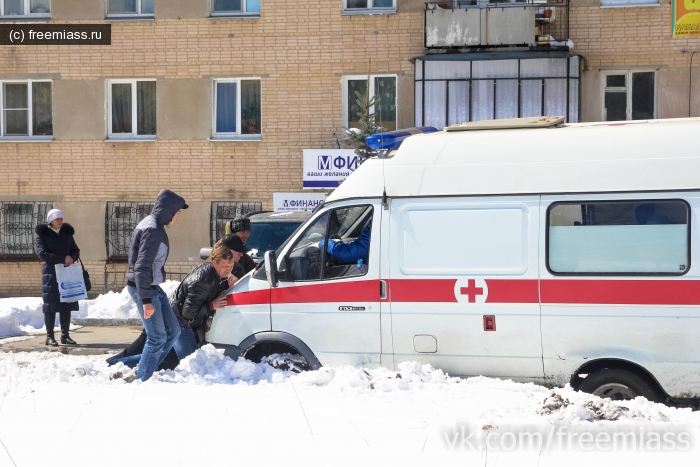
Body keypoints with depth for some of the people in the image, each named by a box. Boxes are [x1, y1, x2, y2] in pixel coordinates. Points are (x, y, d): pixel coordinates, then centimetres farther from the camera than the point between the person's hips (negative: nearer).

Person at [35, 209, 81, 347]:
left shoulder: (67, 233, 12)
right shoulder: (42, 234, -2)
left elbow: (76, 251, 11)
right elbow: (42, 254, -13)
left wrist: (71, 259, -12)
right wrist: (63, 259, -19)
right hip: (51, 272, -4)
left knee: (67, 304, 4)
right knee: (51, 305, -4)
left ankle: (65, 335, 11)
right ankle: (50, 336, 0)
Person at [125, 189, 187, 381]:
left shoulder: (155, 226, 11)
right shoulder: (152, 230, -20)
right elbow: (142, 268, -25)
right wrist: (146, 300, -27)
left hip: (153, 287, 10)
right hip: (143, 288, -10)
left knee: (173, 331, 12)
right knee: (157, 337, -7)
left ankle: (148, 369, 19)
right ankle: (143, 379, 3)